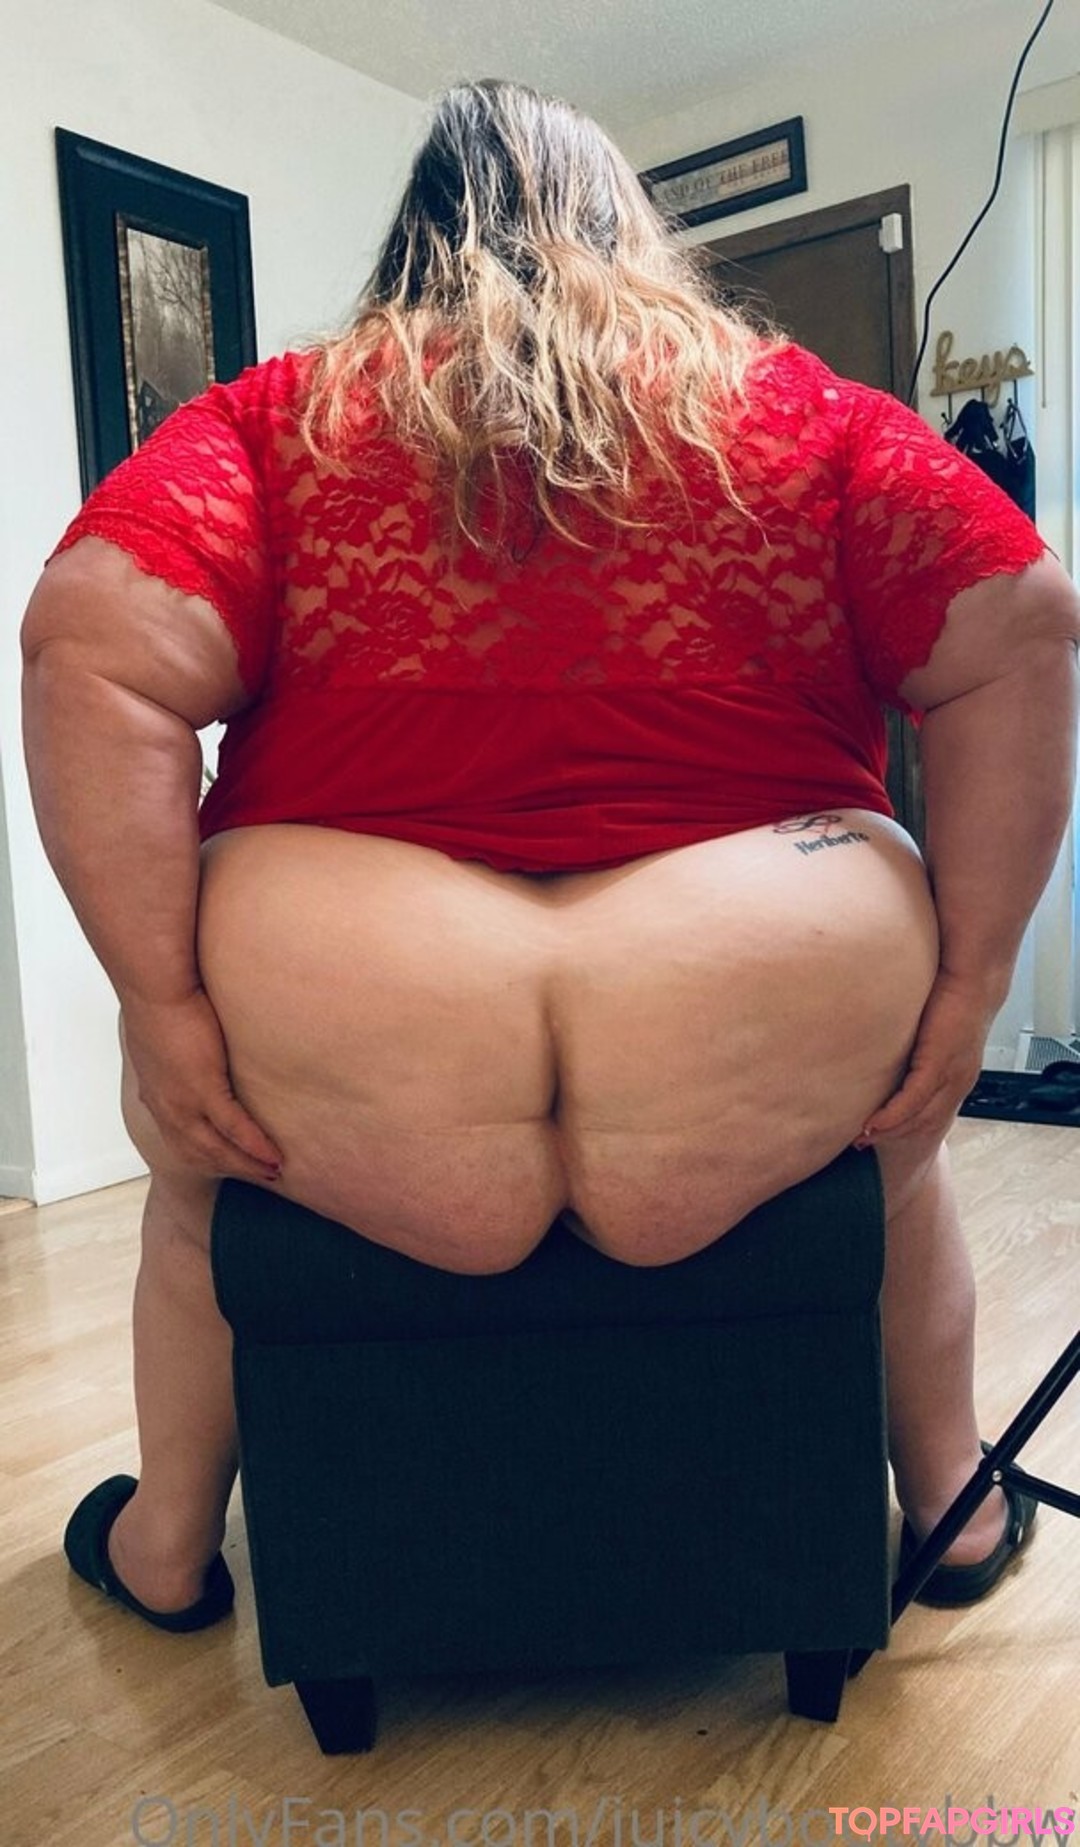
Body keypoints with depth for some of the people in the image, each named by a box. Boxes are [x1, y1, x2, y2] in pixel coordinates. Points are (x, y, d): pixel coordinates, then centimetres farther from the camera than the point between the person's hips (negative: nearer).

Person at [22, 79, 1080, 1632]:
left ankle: (164, 1547, 49)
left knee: (196, 1161, 34)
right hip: (763, 1080, 2)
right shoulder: (799, 408, 11)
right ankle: (952, 1505, 51)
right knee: (899, 1125, 36)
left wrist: (161, 1005, -4)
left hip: (352, 1111, 0)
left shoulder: (277, 415, 8)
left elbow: (91, 649, -6)